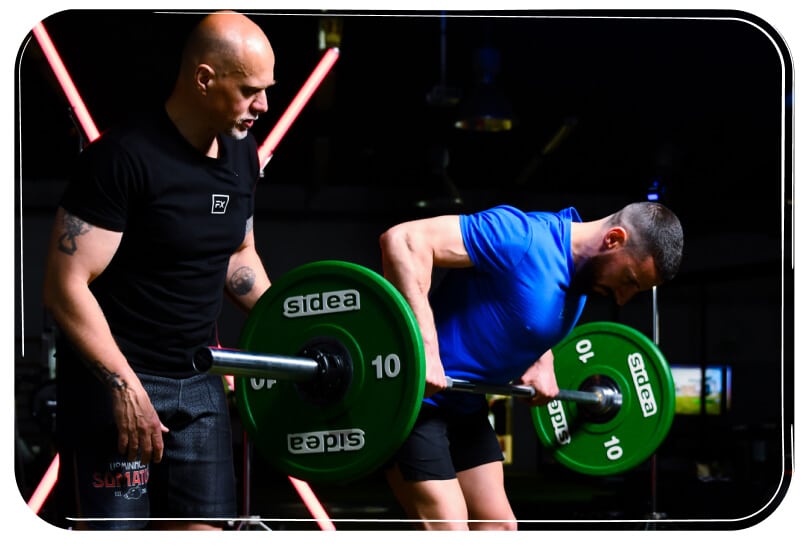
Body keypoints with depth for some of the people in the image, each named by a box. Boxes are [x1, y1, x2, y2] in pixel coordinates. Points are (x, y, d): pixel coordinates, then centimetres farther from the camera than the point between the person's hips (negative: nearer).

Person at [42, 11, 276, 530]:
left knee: (203, 525, 8)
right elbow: (66, 287, -20)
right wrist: (124, 386, -24)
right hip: (117, 375, -7)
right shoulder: (124, 157, -18)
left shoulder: (243, 155, 6)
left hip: (199, 382, 7)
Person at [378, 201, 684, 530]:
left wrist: (543, 363, 6)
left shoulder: (582, 279, 3)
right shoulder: (525, 237, -25)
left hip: (463, 403, 9)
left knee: (498, 529, 10)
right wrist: (424, 348, -37)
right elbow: (403, 240, -31)